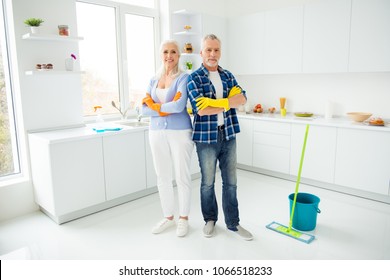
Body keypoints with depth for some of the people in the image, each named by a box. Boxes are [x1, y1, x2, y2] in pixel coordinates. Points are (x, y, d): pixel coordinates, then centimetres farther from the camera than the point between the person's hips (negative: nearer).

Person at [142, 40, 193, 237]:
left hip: (180, 133, -5)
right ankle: (168, 217, 29)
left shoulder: (183, 78, -5)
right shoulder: (153, 80, 10)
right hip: (157, 133, 5)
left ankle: (183, 219, 23)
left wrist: (155, 104, -8)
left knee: (182, 177, 4)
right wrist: (166, 109, -13)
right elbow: (144, 109, 1)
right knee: (162, 178, 12)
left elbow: (179, 106, -21)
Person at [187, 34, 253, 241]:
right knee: (207, 181, 10)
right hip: (206, 137, -4)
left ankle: (233, 222, 25)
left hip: (228, 135, 4)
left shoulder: (228, 76, 10)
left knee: (230, 181, 11)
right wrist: (229, 101, -12)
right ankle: (210, 219, 30)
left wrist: (217, 101, -20)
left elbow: (242, 99, -5)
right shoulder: (194, 78, -5)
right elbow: (201, 109, -18)